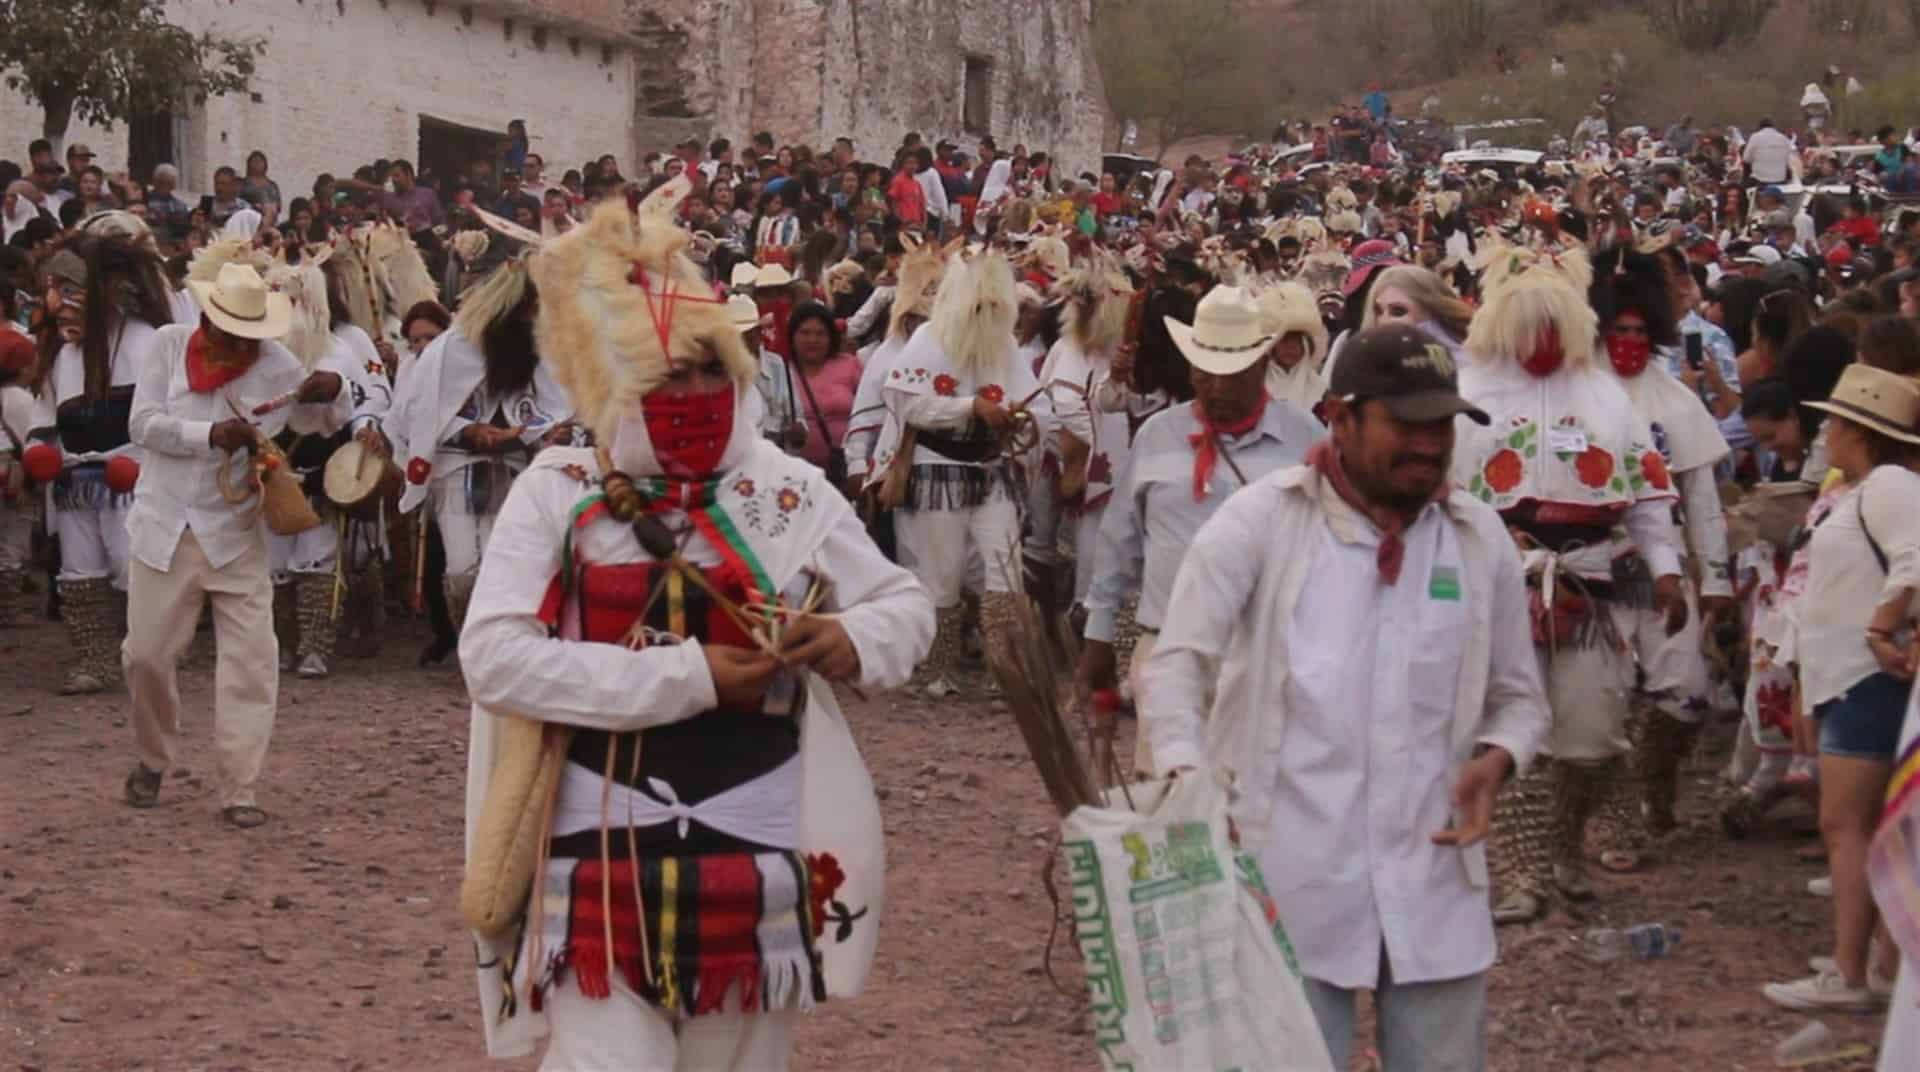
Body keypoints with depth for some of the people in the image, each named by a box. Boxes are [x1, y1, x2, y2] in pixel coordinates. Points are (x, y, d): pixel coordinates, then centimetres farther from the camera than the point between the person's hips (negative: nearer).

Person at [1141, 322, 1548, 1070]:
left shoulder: (1480, 538, 7)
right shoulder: (1258, 521, -5)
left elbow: (1518, 694, 16)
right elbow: (1177, 664, -8)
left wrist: (1496, 758, -6)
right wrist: (1186, 775, -26)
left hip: (1432, 886, 4)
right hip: (1286, 883, -4)